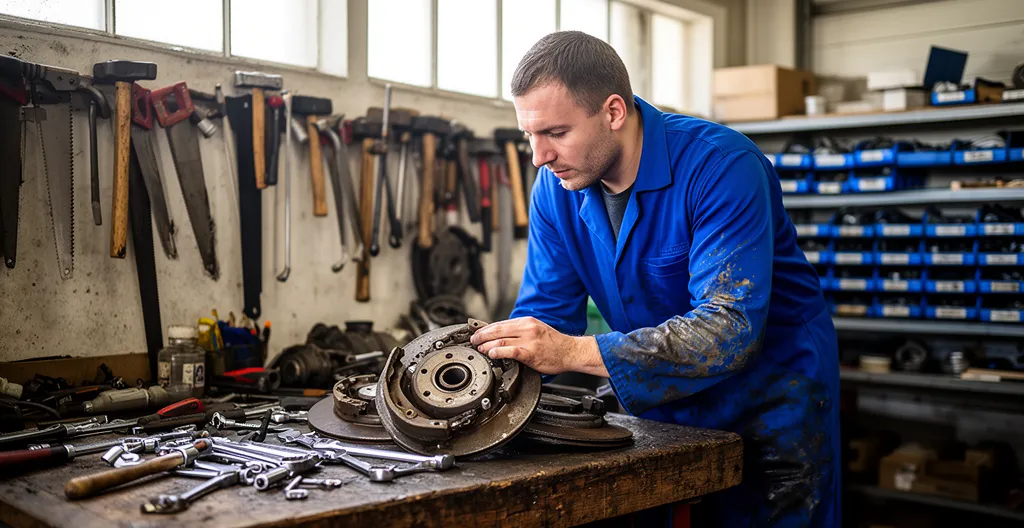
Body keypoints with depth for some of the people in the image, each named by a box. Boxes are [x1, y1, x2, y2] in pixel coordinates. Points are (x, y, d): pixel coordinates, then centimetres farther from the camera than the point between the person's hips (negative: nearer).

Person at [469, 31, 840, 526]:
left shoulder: (721, 165, -28)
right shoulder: (556, 185, -9)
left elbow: (730, 329, -37)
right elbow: (545, 313, -6)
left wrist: (574, 352, -44)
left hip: (772, 389, -4)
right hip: (664, 399, 5)